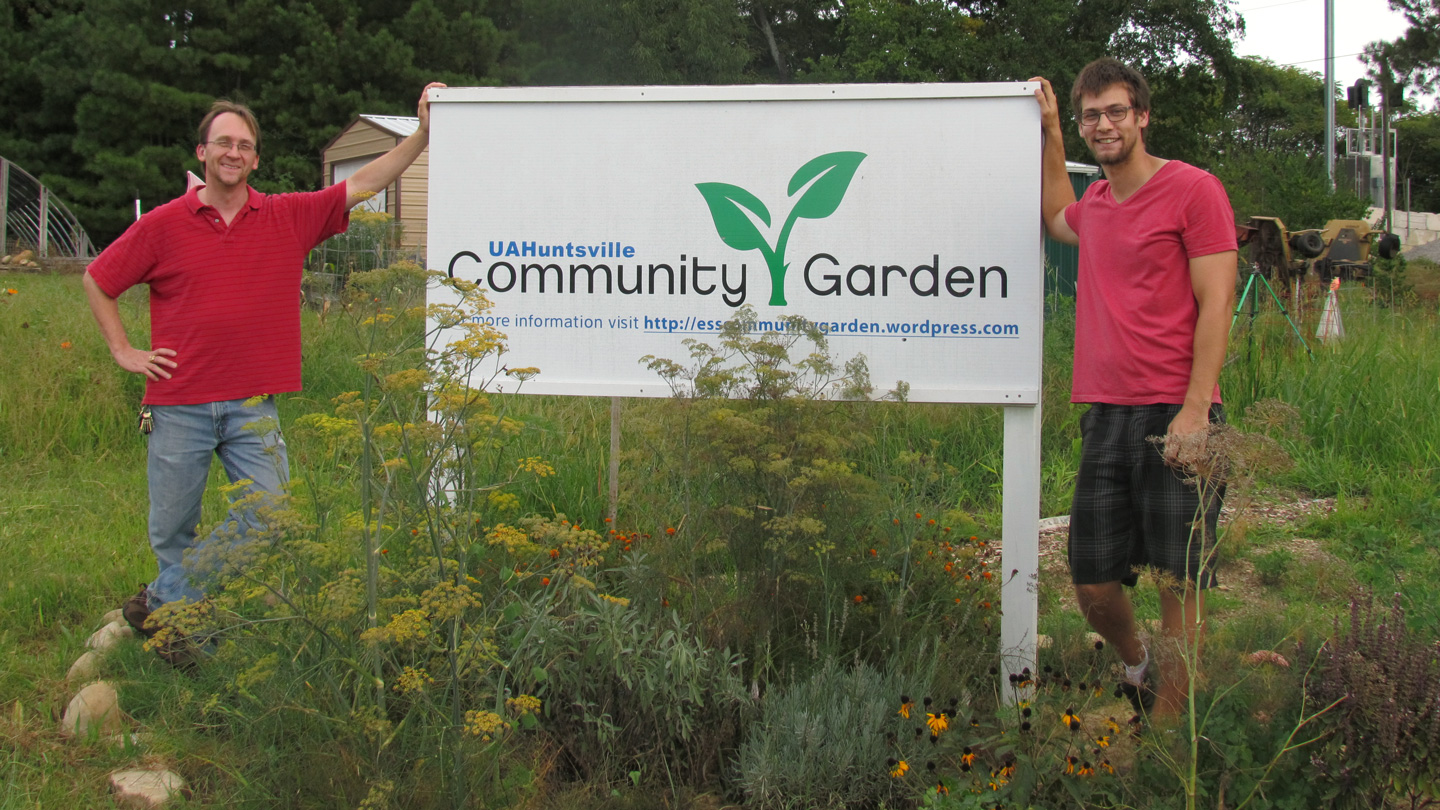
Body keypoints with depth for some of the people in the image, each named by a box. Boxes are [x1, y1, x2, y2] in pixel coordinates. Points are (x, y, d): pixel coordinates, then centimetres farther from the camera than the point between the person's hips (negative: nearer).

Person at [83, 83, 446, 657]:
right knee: (171, 529, 8)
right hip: (179, 404, -1)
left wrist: (423, 134, -10)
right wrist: (123, 351, 6)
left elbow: (360, 186, -1)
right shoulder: (164, 225, 2)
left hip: (253, 407, 1)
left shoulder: (289, 218, 4)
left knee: (267, 518, -6)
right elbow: (96, 280, 12)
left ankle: (162, 602, 12)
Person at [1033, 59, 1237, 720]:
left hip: (1174, 416, -6)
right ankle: (1136, 667, 36)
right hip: (1104, 416, 6)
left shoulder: (1193, 189, -2)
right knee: (1092, 586, 8)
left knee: (1179, 584, -3)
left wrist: (1195, 410, -17)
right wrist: (1048, 136, 33)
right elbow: (1055, 219, 44)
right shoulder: (1095, 203, 17)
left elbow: (1216, 305, -8)